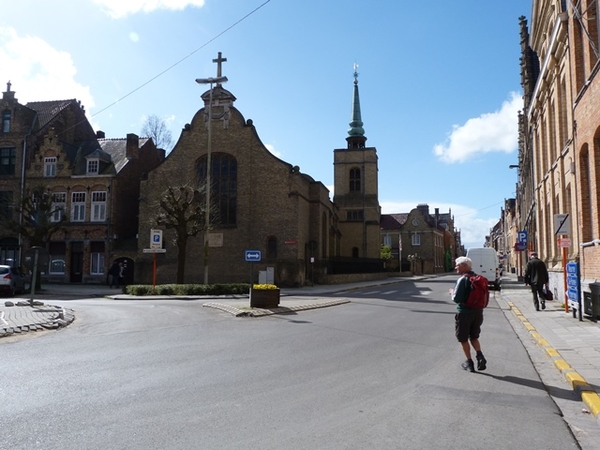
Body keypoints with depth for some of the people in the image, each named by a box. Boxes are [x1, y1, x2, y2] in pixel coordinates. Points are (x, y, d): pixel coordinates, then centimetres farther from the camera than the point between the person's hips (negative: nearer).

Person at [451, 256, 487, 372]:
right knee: (474, 337, 20)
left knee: (463, 339, 9)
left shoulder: (462, 279, -18)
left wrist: (453, 293, -1)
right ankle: (480, 356, 1)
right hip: (477, 312, 7)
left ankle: (469, 362, 14)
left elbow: (457, 298, -20)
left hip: (464, 313, -7)